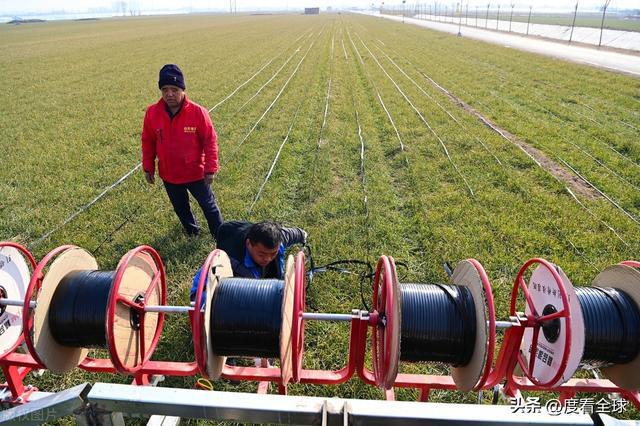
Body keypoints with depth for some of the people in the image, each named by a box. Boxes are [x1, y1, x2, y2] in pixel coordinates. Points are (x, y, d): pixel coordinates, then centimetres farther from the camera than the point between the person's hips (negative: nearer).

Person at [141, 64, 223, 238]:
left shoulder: (197, 112, -18)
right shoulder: (152, 112, -9)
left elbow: (210, 141, -11)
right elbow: (148, 142, 4)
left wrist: (210, 169, -11)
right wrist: (148, 168, 8)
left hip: (196, 173, -3)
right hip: (169, 175, 3)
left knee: (209, 206, 11)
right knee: (180, 208, 23)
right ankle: (192, 231, 48)